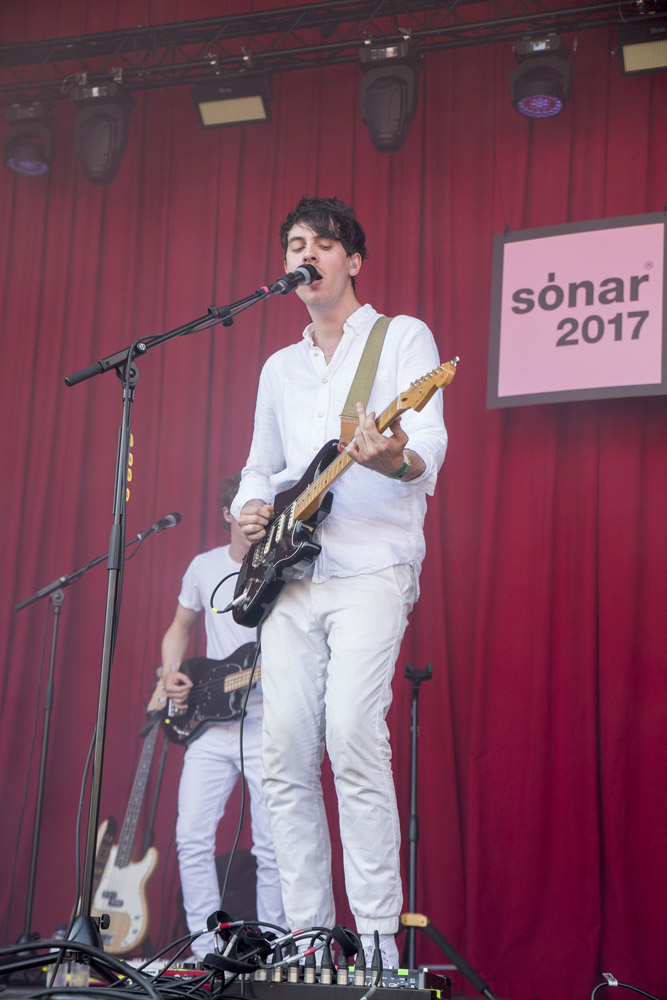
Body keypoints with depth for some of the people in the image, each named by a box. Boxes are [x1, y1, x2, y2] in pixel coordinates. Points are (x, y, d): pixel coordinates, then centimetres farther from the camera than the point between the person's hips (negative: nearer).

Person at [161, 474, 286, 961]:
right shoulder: (204, 567, 10)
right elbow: (180, 627, 24)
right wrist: (170, 674, 7)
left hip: (268, 724, -4)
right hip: (210, 724, 4)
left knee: (272, 848, -4)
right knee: (193, 838, -2)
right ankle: (207, 954, 6)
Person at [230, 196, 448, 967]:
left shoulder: (403, 337, 5)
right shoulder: (279, 368, 23)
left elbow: (429, 452, -8)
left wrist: (394, 458, -32)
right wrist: (248, 508, 4)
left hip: (371, 568, -6)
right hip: (291, 579, 6)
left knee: (352, 736, -20)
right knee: (285, 753, -2)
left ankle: (378, 943, -14)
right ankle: (305, 937, 6)